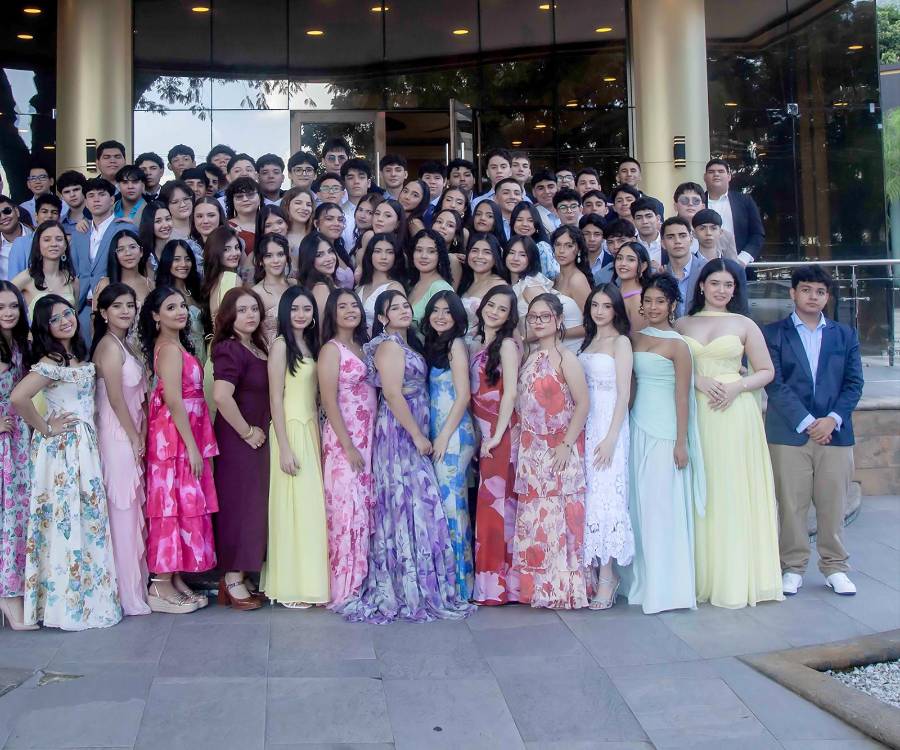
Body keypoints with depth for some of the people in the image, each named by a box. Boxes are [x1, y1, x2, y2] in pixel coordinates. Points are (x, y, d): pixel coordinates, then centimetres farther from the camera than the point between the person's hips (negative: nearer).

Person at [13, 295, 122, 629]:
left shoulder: (79, 356, 10)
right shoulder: (50, 362, -16)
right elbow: (18, 398, -29)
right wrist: (45, 429, -16)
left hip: (84, 444, 8)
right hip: (63, 447, -8)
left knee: (87, 518, 12)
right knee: (68, 520, -3)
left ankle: (85, 595, 21)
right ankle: (66, 603, 7)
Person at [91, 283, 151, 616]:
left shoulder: (124, 345, 15)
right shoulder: (109, 345, -13)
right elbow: (116, 398, -16)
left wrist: (141, 436, 7)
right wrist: (135, 438, -9)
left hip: (129, 436, 9)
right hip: (118, 436, -9)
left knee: (132, 509, 12)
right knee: (123, 511, -3)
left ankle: (135, 585, 21)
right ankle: (129, 593, 5)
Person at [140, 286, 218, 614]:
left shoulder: (175, 345, 15)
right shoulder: (170, 348, -13)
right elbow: (173, 400, -20)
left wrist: (195, 443, 14)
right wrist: (192, 446, -20)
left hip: (182, 436, 9)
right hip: (176, 437, -9)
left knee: (182, 504, 11)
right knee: (175, 504, -6)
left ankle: (175, 578, 18)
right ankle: (160, 586, 0)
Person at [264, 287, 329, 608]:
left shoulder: (311, 345, 14)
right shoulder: (281, 345, -7)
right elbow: (275, 399, -12)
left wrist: (316, 436, 10)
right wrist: (285, 448, -16)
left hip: (312, 430, 7)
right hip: (291, 430, -7)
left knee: (311, 505, 7)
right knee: (294, 506, -4)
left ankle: (307, 580, 16)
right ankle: (290, 587, 5)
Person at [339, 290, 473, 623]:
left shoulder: (406, 343, 17)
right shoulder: (389, 345, -11)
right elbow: (393, 395, -19)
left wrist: (419, 434, 12)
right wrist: (418, 436, -17)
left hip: (411, 432, 9)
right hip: (399, 432, -9)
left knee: (405, 503, 10)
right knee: (411, 503, -6)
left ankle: (398, 588, 16)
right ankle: (413, 591, 1)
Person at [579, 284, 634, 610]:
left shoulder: (620, 342, -3)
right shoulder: (588, 341, 16)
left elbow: (624, 393, -10)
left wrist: (611, 437, -17)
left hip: (608, 424, -6)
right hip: (585, 424, 6)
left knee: (604, 495, -7)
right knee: (588, 495, 5)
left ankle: (606, 577, -2)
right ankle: (594, 571, 13)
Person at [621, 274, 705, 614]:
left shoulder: (677, 345, -7)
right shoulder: (635, 338, 10)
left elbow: (682, 397, -8)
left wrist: (681, 443, -11)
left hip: (664, 431, -6)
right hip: (638, 426, 6)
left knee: (663, 504, -2)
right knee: (638, 503, 9)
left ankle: (666, 585, 9)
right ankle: (642, 579, 21)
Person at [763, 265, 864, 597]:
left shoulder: (845, 334, 14)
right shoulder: (773, 333, 4)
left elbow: (854, 382, 7)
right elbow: (775, 384, -5)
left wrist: (833, 419, -8)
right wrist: (806, 421, -12)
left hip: (835, 432, 2)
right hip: (788, 433, -2)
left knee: (833, 504, 6)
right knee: (791, 505, 2)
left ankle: (834, 567, 18)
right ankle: (793, 567, 13)